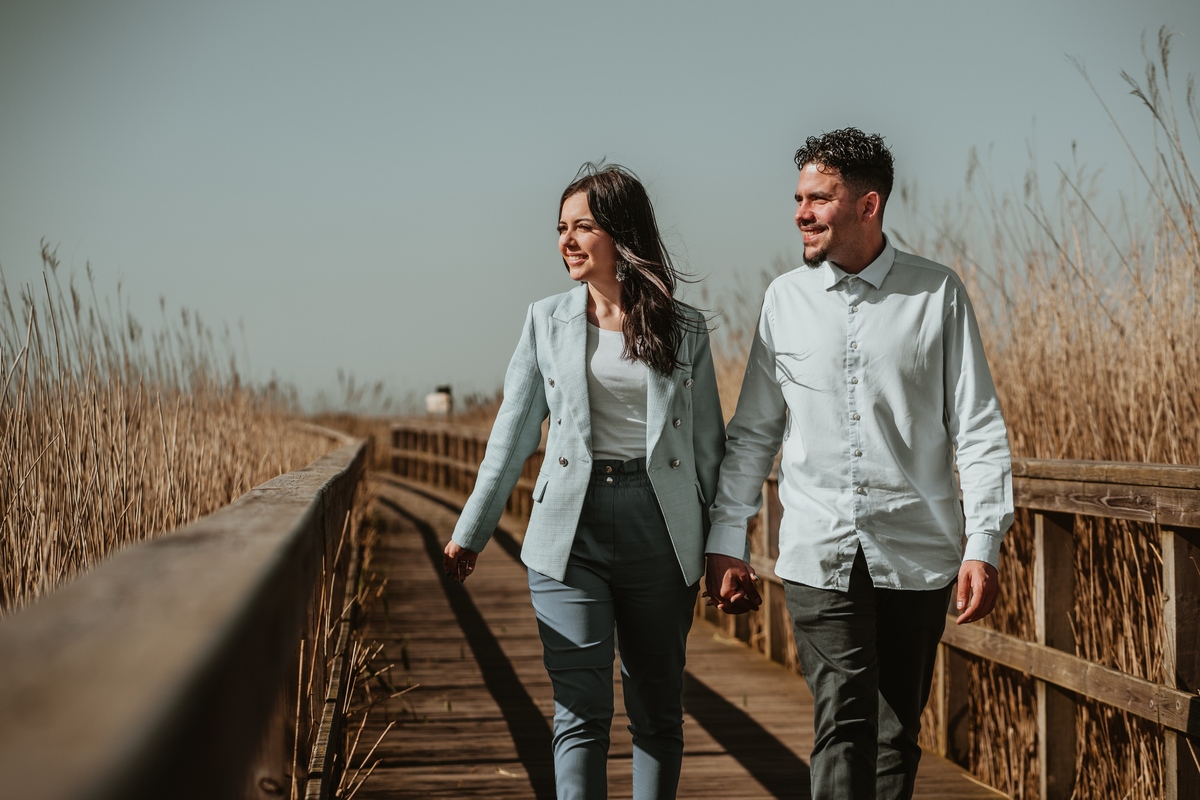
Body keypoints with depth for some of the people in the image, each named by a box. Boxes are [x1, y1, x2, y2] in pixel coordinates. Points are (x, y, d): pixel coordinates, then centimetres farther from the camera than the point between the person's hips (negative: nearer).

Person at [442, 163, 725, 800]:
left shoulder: (685, 330, 4)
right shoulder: (547, 321, 6)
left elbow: (708, 444, 9)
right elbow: (513, 434, 11)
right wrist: (469, 532, 12)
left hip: (660, 529, 0)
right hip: (571, 529, 0)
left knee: (657, 710, 10)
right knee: (581, 713, -5)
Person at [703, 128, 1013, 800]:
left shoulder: (938, 294, 1)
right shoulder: (786, 299, 7)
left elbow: (978, 426, 1)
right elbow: (753, 432, 12)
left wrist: (984, 544, -7)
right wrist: (727, 543, 8)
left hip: (917, 554, 0)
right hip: (818, 553, 0)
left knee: (898, 731, 8)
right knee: (844, 720, -11)